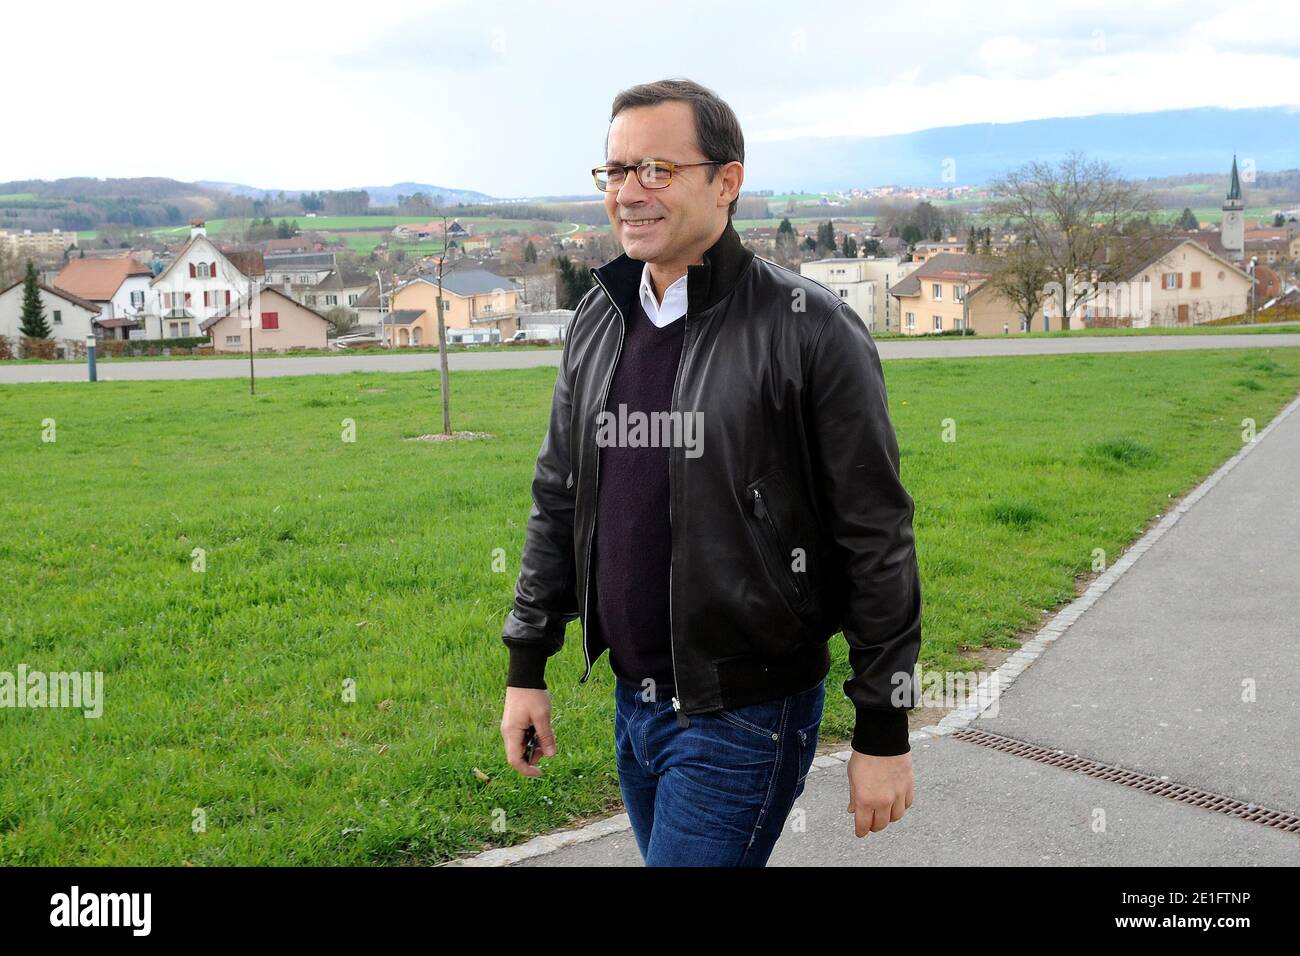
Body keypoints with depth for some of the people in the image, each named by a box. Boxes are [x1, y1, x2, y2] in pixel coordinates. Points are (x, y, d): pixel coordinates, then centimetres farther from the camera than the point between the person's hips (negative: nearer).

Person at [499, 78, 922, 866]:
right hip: (633, 704, 6)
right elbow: (558, 502, 13)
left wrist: (884, 732, -10)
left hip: (747, 717, -6)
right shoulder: (597, 323, 6)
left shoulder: (809, 329, -14)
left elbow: (877, 540, -12)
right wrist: (527, 668, 12)